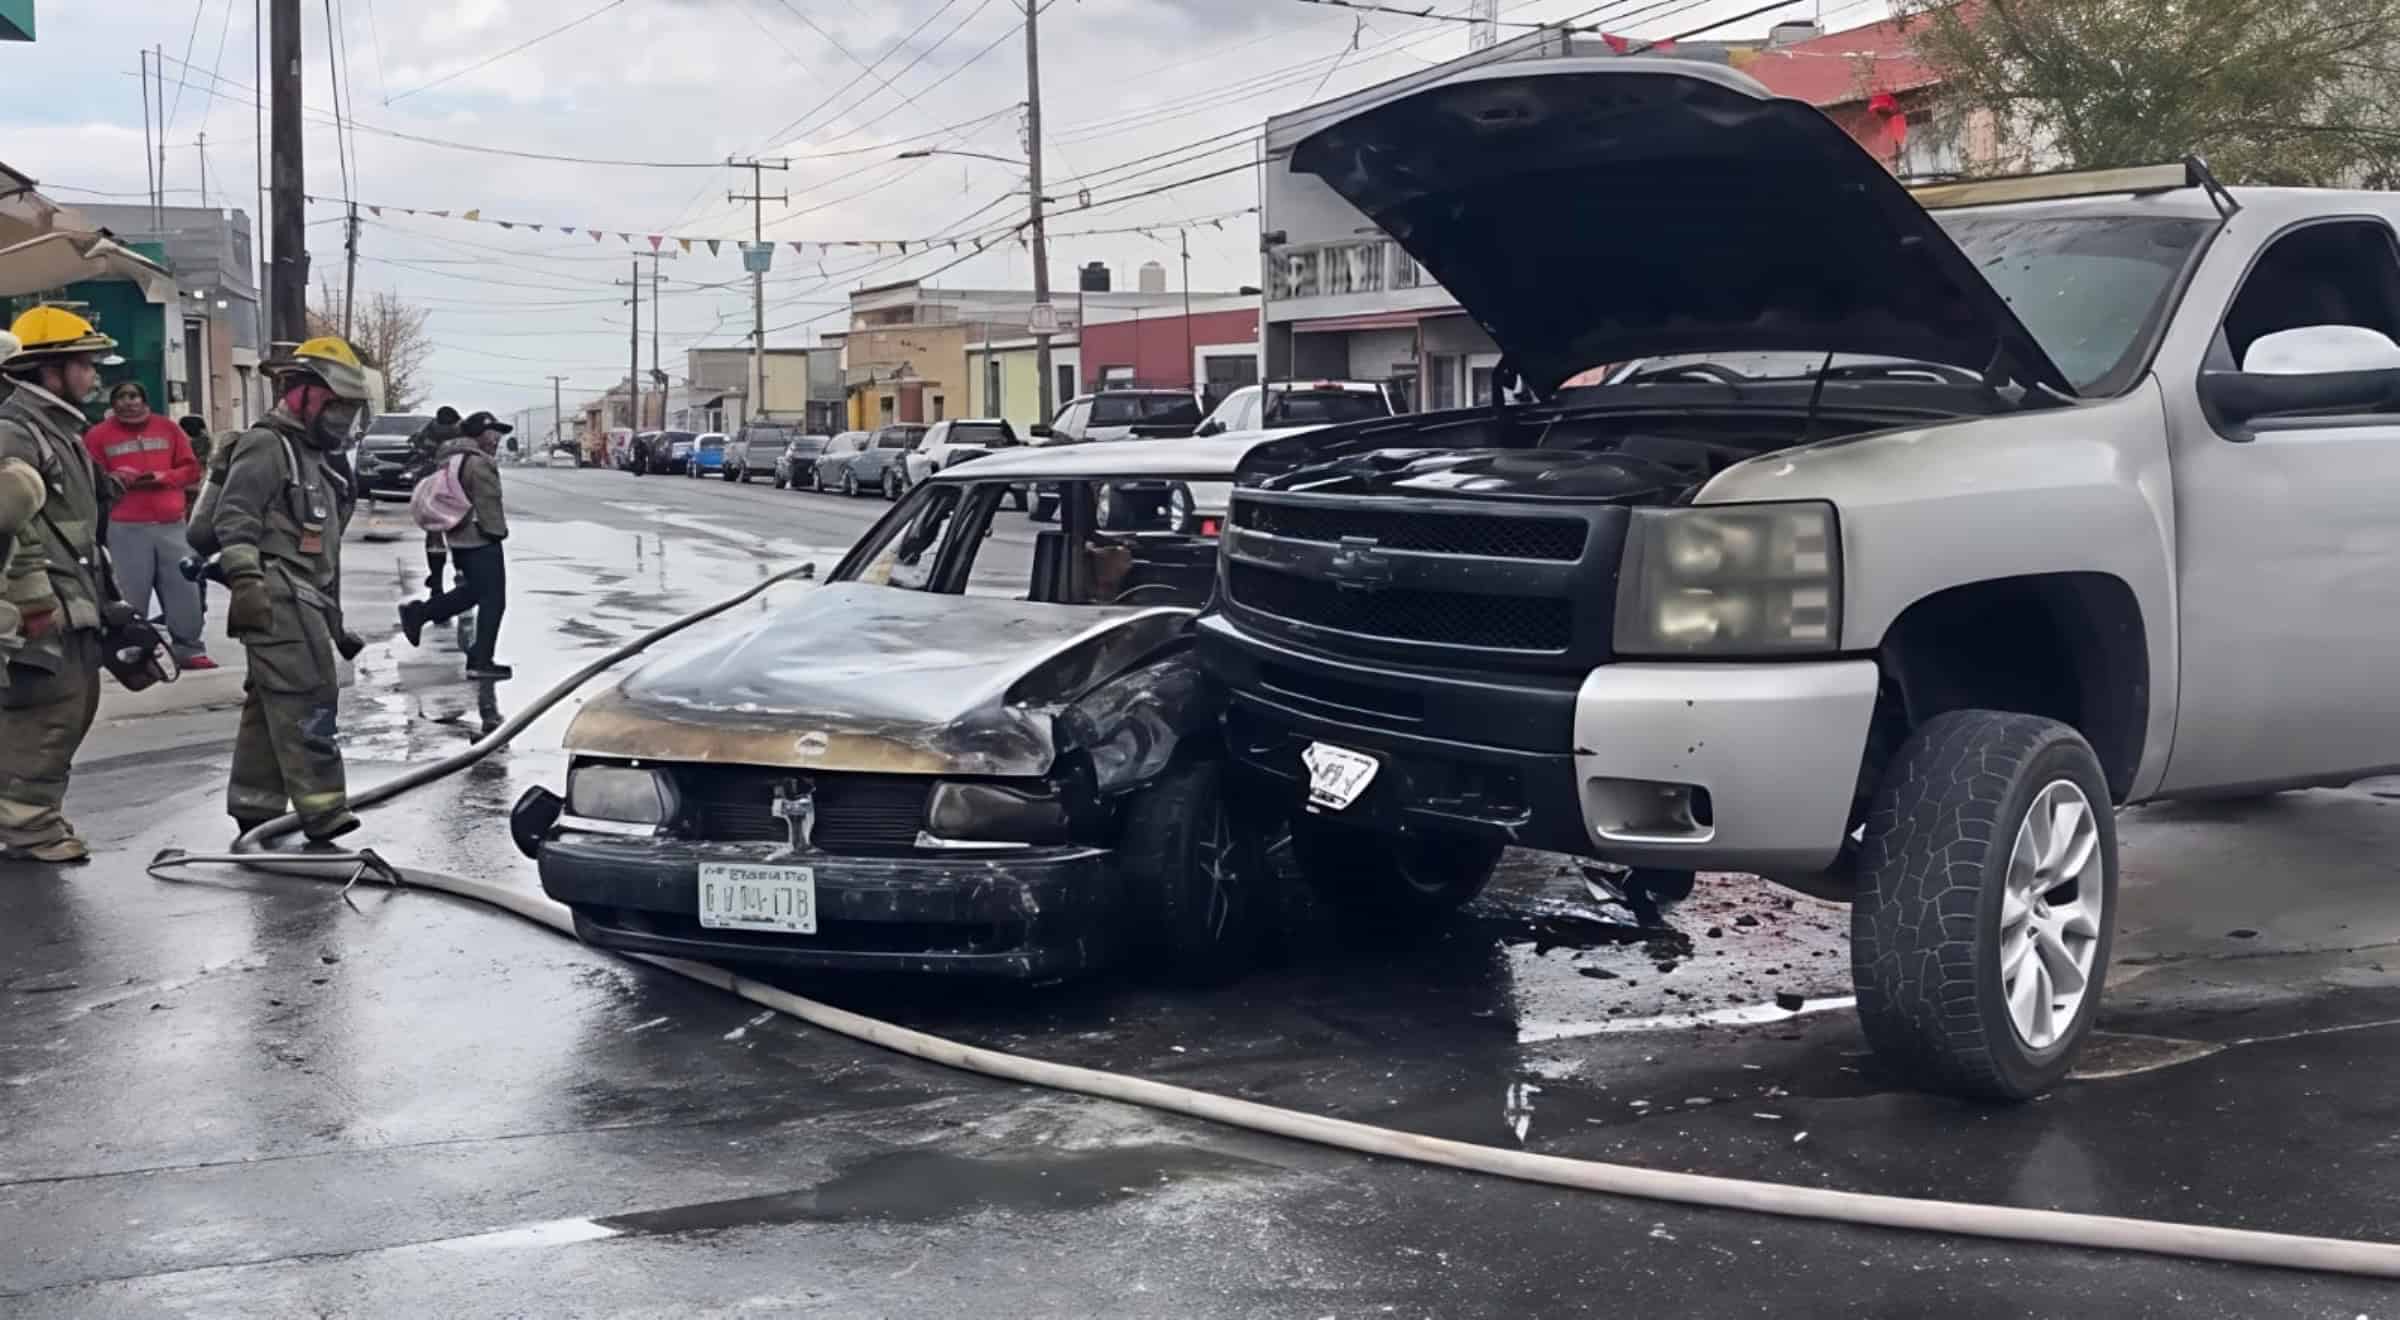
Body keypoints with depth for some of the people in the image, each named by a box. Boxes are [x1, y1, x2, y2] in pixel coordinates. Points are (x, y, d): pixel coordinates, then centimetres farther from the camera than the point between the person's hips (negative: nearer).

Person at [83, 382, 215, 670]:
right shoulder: (99, 435, 4)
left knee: (184, 588, 2)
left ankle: (189, 650, 11)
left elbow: (192, 469, 9)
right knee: (131, 593, -4)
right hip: (126, 527, -2)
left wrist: (163, 477, -9)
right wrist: (115, 481, -16)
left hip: (171, 524, 2)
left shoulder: (168, 429, 10)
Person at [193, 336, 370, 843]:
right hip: (276, 598, -10)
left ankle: (255, 810, 17)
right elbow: (233, 518, -17)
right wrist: (245, 579, -27)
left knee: (273, 704, 12)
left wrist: (334, 623, 29)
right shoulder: (266, 446, -5)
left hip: (304, 601, 10)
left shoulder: (315, 460, 25)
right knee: (308, 698, -14)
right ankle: (321, 809, -16)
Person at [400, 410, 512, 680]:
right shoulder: (478, 463, -17)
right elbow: (488, 504, -20)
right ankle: (481, 661, -1)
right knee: (492, 600, -3)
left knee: (473, 591, 23)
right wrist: (497, 532, -10)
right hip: (480, 539, -10)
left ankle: (417, 613, 17)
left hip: (459, 538, 10)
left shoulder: (451, 458, 14)